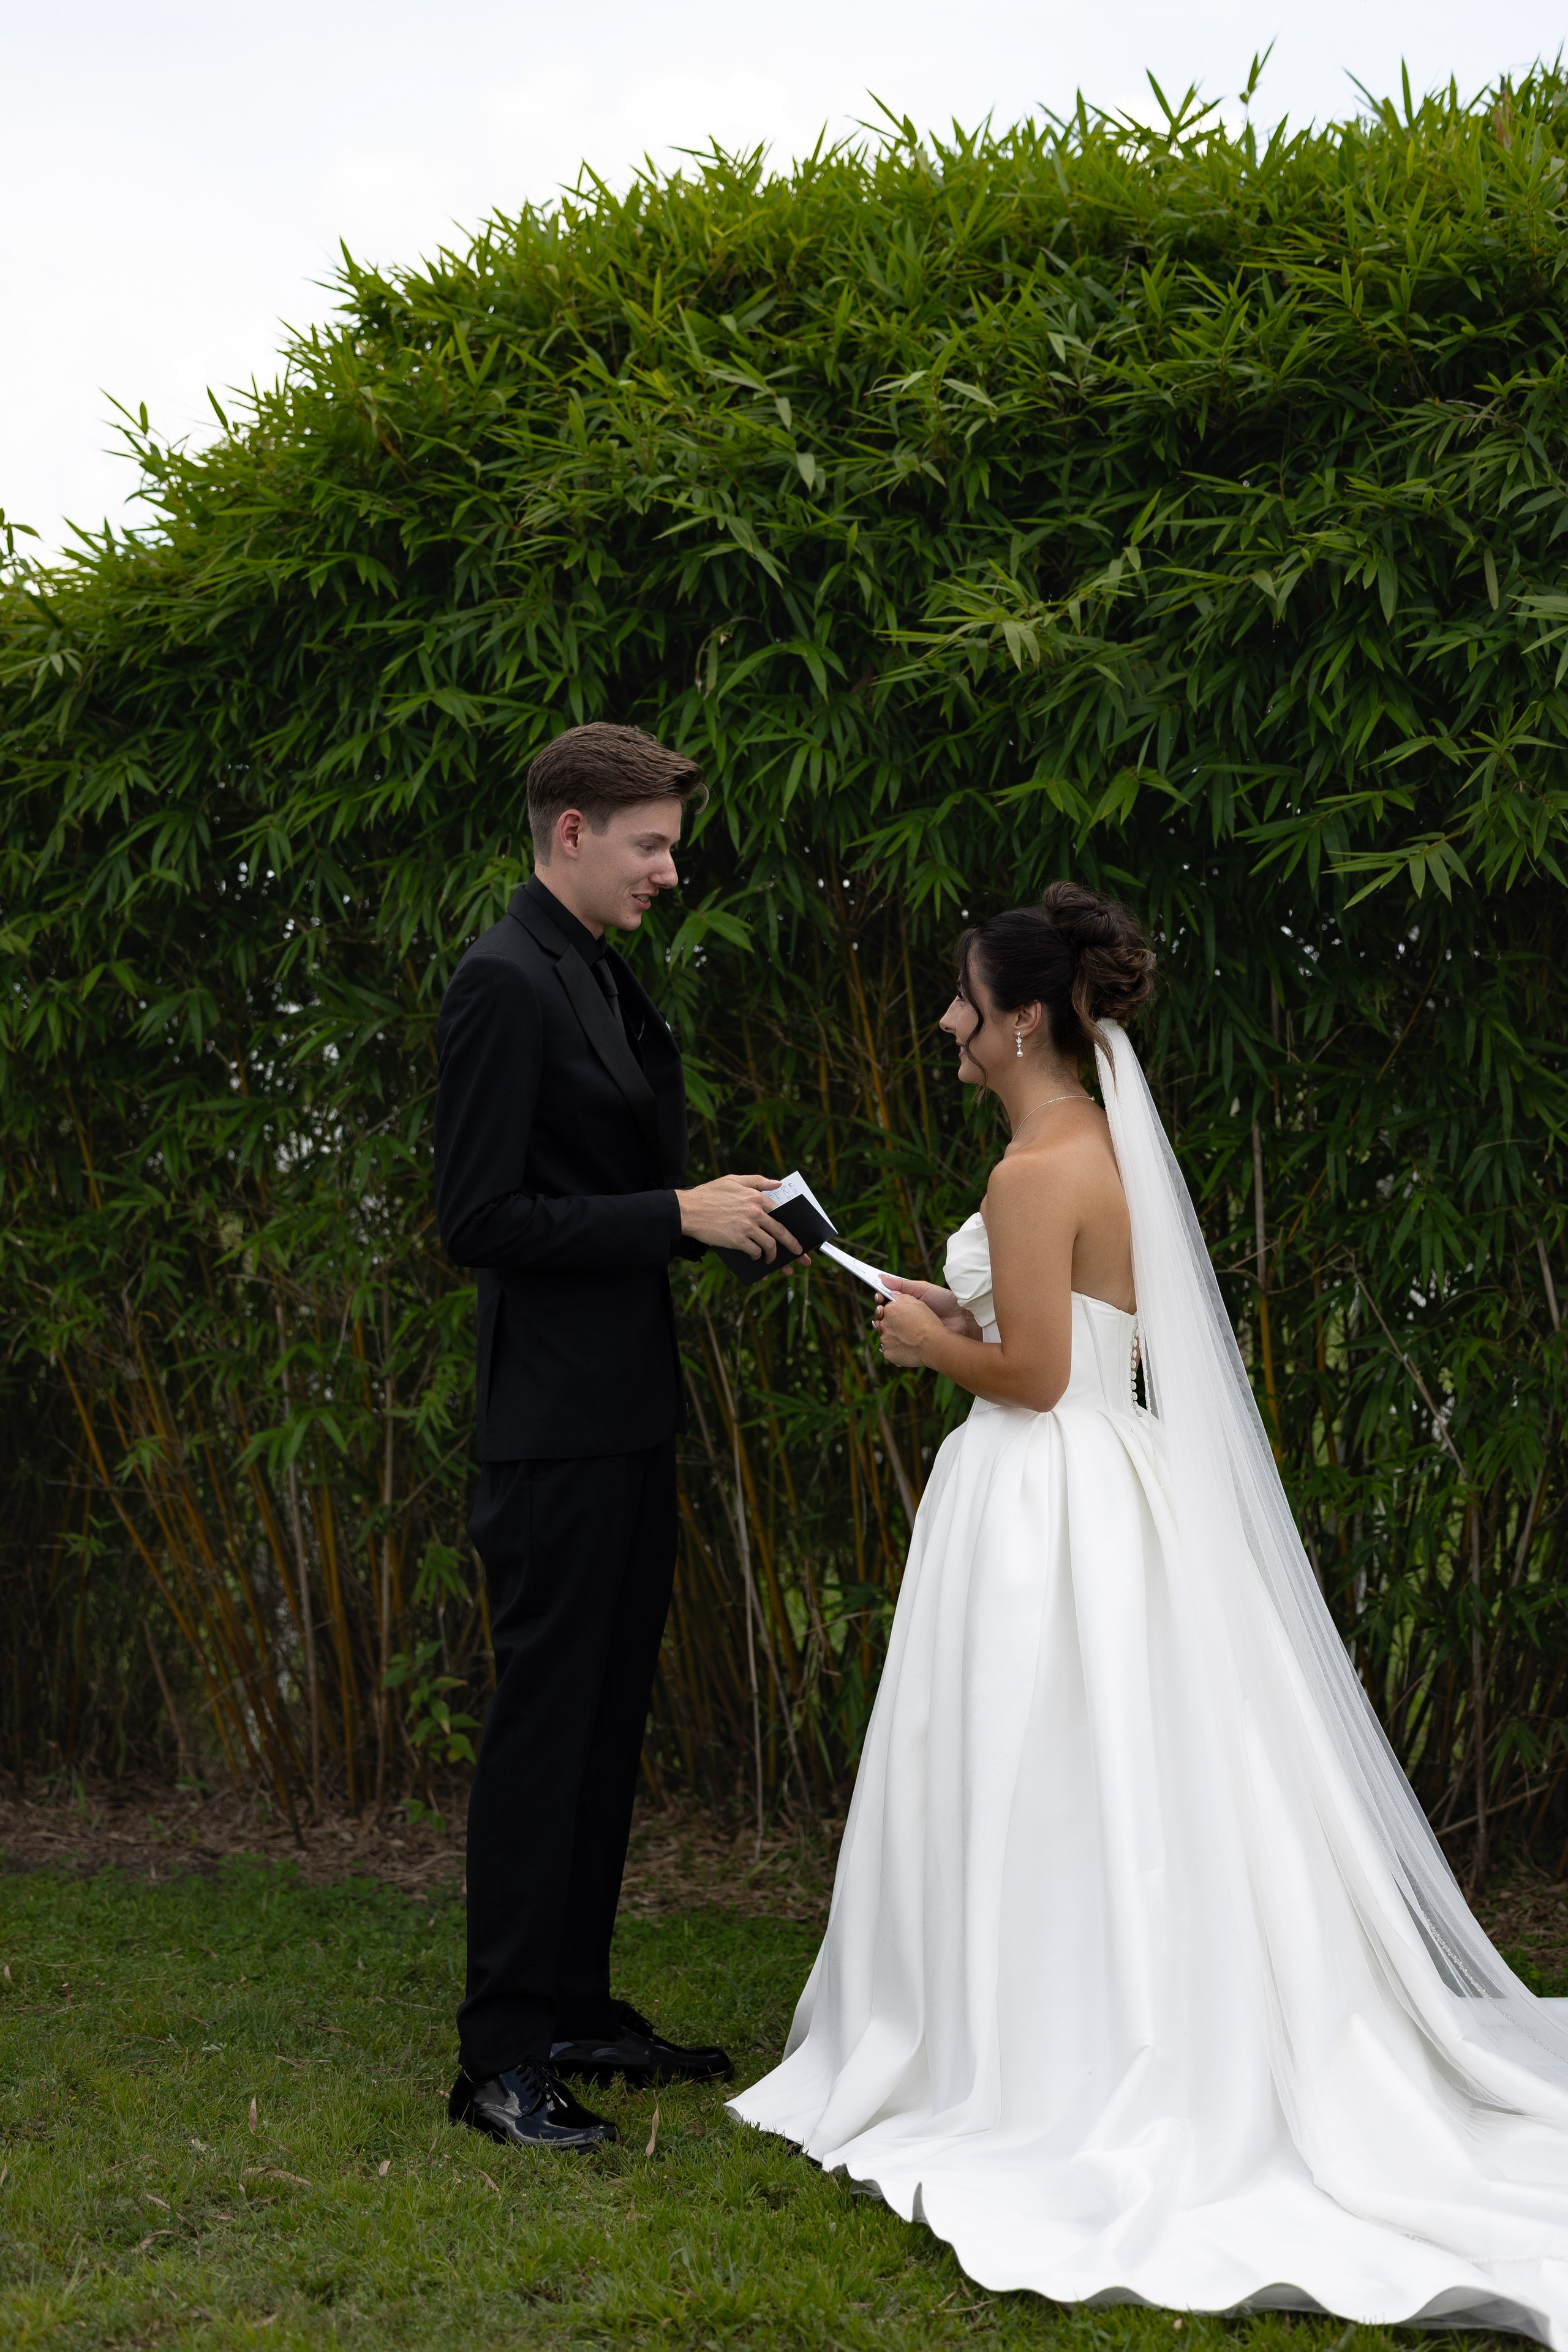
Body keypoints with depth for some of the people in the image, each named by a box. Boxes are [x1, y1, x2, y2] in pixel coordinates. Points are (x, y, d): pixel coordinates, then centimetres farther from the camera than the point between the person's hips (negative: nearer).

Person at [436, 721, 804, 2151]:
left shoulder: (610, 983, 16)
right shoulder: (506, 982, -13)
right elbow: (480, 1219, -19)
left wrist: (717, 1212, 6)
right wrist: (680, 1215, -18)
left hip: (628, 1416, 10)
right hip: (558, 1425, -10)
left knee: (609, 1718, 14)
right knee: (546, 1725, -5)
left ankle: (575, 2007, 25)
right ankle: (503, 2054, 3)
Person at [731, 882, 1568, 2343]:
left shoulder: (1034, 1171, -17)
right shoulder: (1108, 1143, 12)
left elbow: (1032, 1373, -20)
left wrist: (932, 1343, -3)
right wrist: (962, 1318, 16)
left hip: (1038, 1506, -9)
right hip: (1113, 1491, 9)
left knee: (1033, 1799, 0)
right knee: (1123, 1794, 14)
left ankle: (1032, 2077, 9)